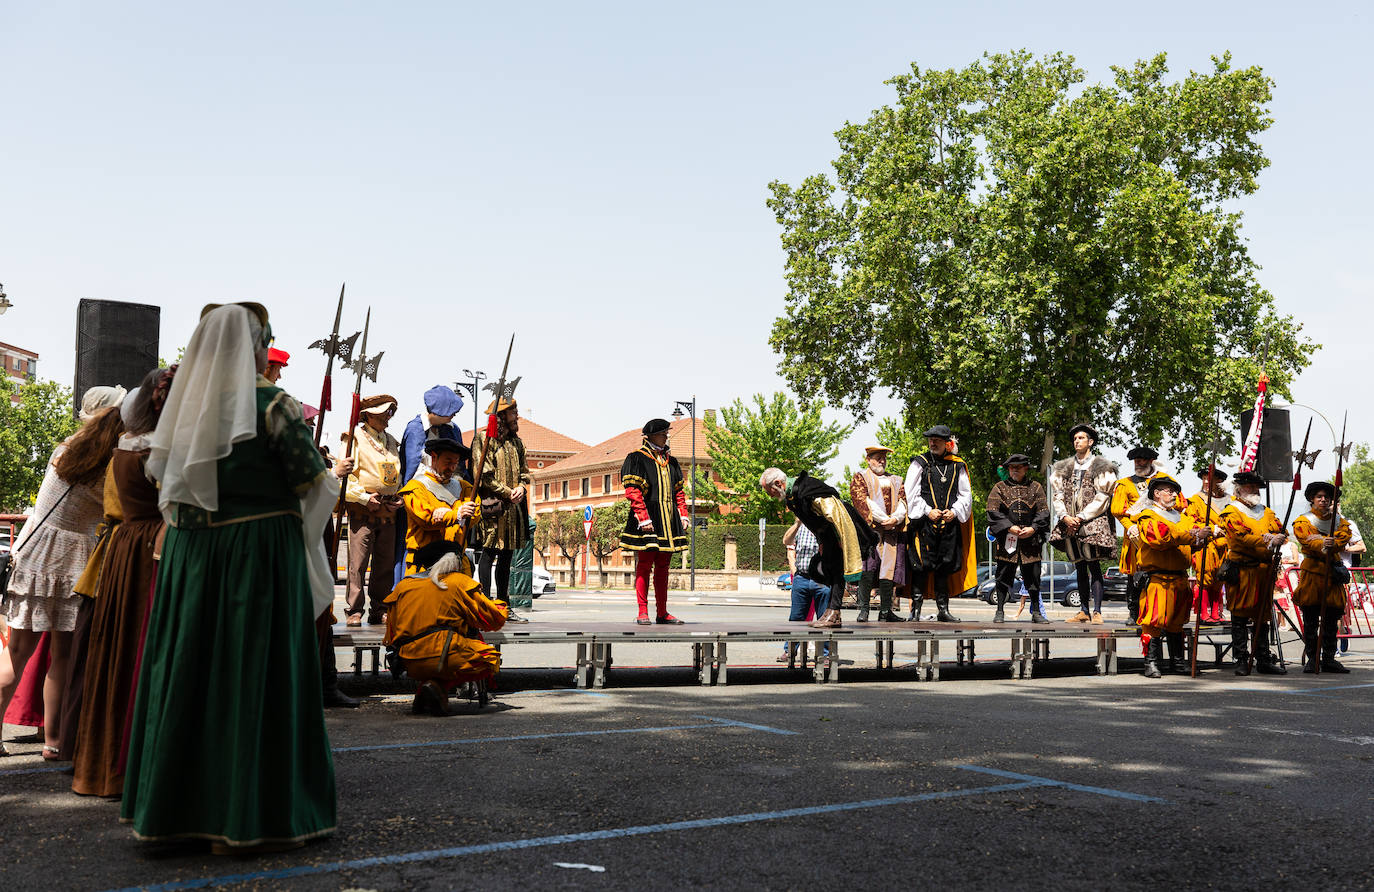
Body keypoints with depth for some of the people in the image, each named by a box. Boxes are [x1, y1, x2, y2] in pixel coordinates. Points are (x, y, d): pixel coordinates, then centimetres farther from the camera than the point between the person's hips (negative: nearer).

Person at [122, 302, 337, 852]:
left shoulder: (187, 405, 8)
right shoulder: (272, 405, -10)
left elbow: (162, 479, 14)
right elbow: (311, 484, -10)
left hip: (191, 553, 6)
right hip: (260, 551, -6)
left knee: (191, 667, 13)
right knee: (254, 671, -1)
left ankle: (172, 805, 22)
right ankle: (249, 818, 3)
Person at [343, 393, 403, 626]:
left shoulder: (392, 441, 19)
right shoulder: (355, 437, 1)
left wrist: (400, 498, 9)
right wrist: (364, 497, -13)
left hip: (389, 511, 6)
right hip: (362, 509, -5)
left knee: (385, 562, 6)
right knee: (358, 561, -7)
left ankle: (379, 610, 14)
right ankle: (355, 610, -1)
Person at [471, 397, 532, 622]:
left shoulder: (516, 442, 17)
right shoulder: (484, 439, -5)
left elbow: (524, 471, 20)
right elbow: (484, 475, -12)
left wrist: (521, 487, -2)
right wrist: (508, 492, -12)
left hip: (513, 507, 7)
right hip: (492, 504, -7)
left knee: (506, 556, 10)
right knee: (489, 553, -8)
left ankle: (503, 606, 16)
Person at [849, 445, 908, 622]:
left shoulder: (896, 480, 24)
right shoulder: (860, 478, 10)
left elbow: (903, 501, 11)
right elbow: (862, 500, -4)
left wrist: (895, 518, -10)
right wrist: (883, 519, -13)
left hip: (893, 530, 4)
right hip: (870, 528, -4)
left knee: (889, 568, -2)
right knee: (868, 570, -13)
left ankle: (885, 611, 3)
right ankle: (863, 610, -11)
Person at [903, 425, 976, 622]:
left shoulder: (958, 466, 9)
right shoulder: (920, 463, 3)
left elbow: (966, 495, 11)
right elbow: (912, 493, -1)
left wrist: (954, 511, -6)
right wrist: (928, 511, -12)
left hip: (950, 524, 2)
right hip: (924, 524, -2)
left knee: (944, 568, 7)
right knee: (922, 567, -5)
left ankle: (943, 610, 13)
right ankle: (916, 609, 0)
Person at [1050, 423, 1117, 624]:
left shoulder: (1101, 468, 2)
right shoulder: (1064, 468, 16)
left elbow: (1101, 498, -6)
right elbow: (1058, 496, 10)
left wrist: (1081, 517, -12)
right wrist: (1065, 517, -6)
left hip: (1092, 523, -5)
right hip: (1071, 525, 5)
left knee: (1094, 567, -9)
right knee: (1080, 568, 9)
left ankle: (1097, 612, -9)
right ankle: (1084, 611, 13)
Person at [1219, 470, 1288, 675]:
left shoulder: (1266, 512, 19)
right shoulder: (1231, 512, -2)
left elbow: (1281, 531, 7)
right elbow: (1242, 537, -16)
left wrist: (1276, 538, -15)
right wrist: (1268, 541, -23)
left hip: (1264, 571, 6)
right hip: (1241, 572, -6)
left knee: (1262, 616, 11)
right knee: (1240, 618, -4)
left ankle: (1264, 660, 17)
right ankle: (1241, 661, 1)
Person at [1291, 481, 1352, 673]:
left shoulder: (1340, 522, 15)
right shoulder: (1303, 522, 5)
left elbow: (1342, 540, -5)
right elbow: (1308, 542, -13)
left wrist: (1325, 542, -22)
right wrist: (1323, 545, -34)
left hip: (1333, 573, 3)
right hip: (1311, 572, -3)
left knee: (1331, 620, 5)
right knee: (1310, 620, -2)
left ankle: (1329, 659, 11)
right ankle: (1311, 659, 3)